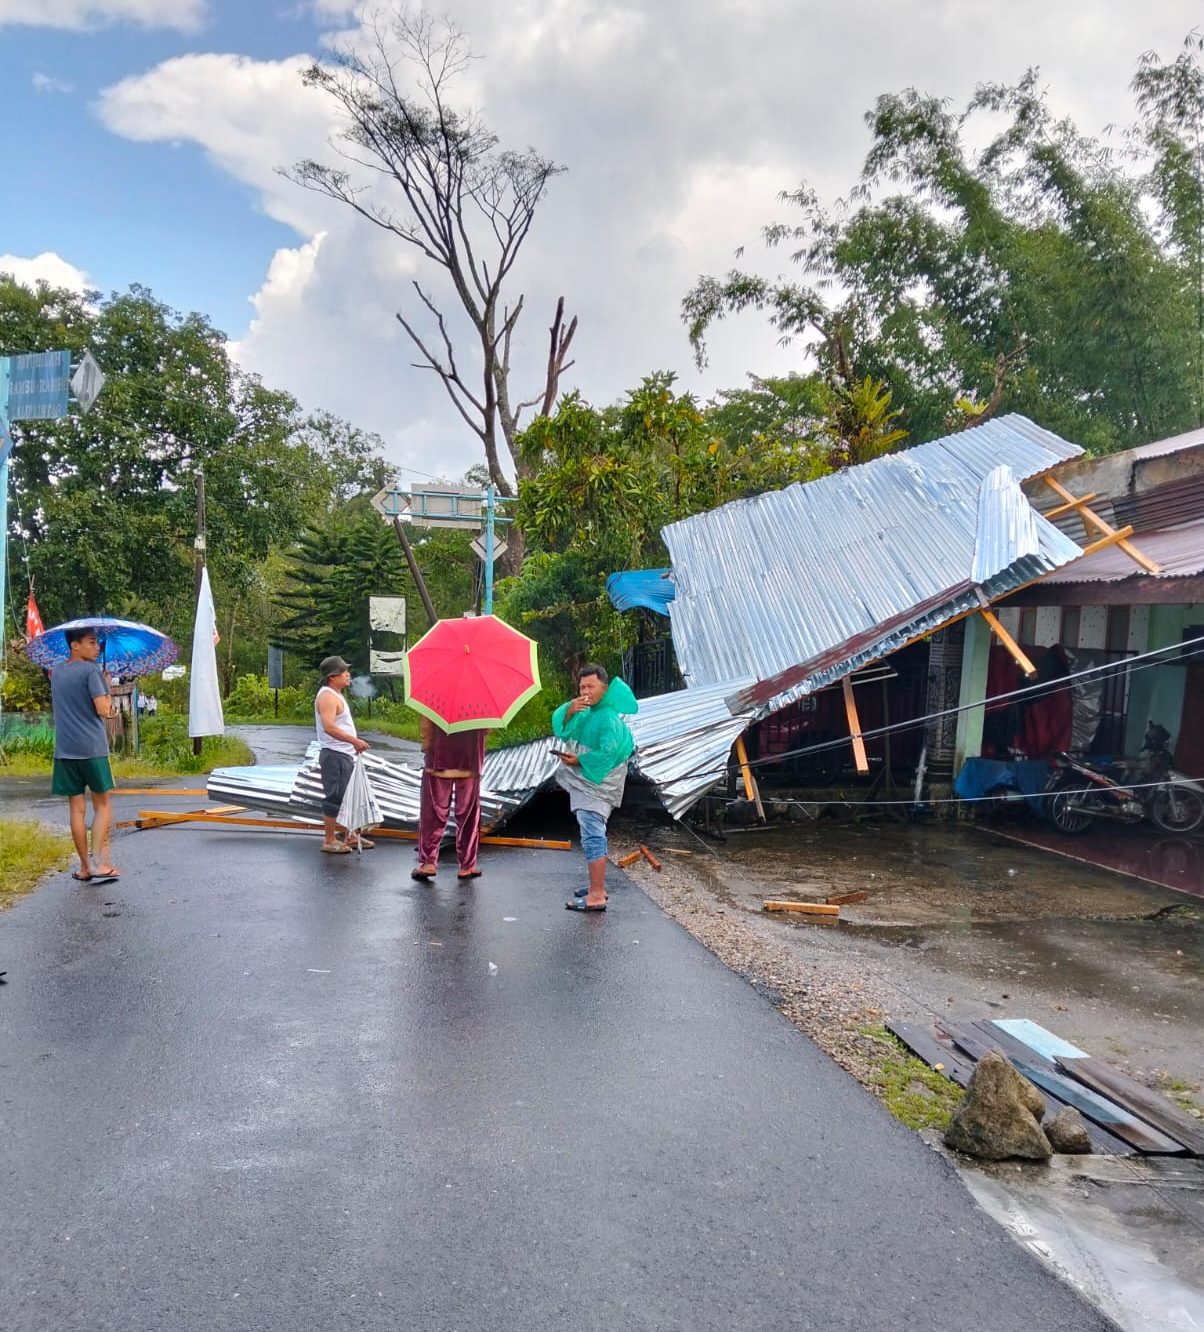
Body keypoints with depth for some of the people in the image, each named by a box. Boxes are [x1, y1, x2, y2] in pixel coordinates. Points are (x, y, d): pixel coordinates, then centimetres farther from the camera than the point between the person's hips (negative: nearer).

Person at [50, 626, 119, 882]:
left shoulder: (56, 673, 12)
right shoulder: (91, 670, -9)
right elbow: (103, 709, -16)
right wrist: (108, 692, 2)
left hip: (65, 749, 5)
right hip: (92, 748, -5)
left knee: (77, 808, 8)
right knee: (102, 805, 6)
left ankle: (85, 867, 13)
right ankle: (98, 862, -4)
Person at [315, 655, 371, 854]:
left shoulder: (336, 695, 17)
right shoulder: (327, 696, -16)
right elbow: (329, 727, -28)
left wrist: (354, 744, 20)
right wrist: (354, 740, -30)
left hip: (345, 754, 11)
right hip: (334, 755, -11)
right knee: (334, 797, -5)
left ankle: (350, 836, 25)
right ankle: (329, 841, 1)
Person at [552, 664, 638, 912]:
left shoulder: (609, 718, -18)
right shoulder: (588, 712, 12)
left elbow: (608, 755, -26)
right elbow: (561, 727, 5)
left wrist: (579, 761, -18)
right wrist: (570, 710, -15)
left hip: (596, 785, -11)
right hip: (586, 782, 11)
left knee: (592, 835, -14)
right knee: (594, 834, 19)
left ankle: (597, 896, -16)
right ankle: (598, 887, 31)